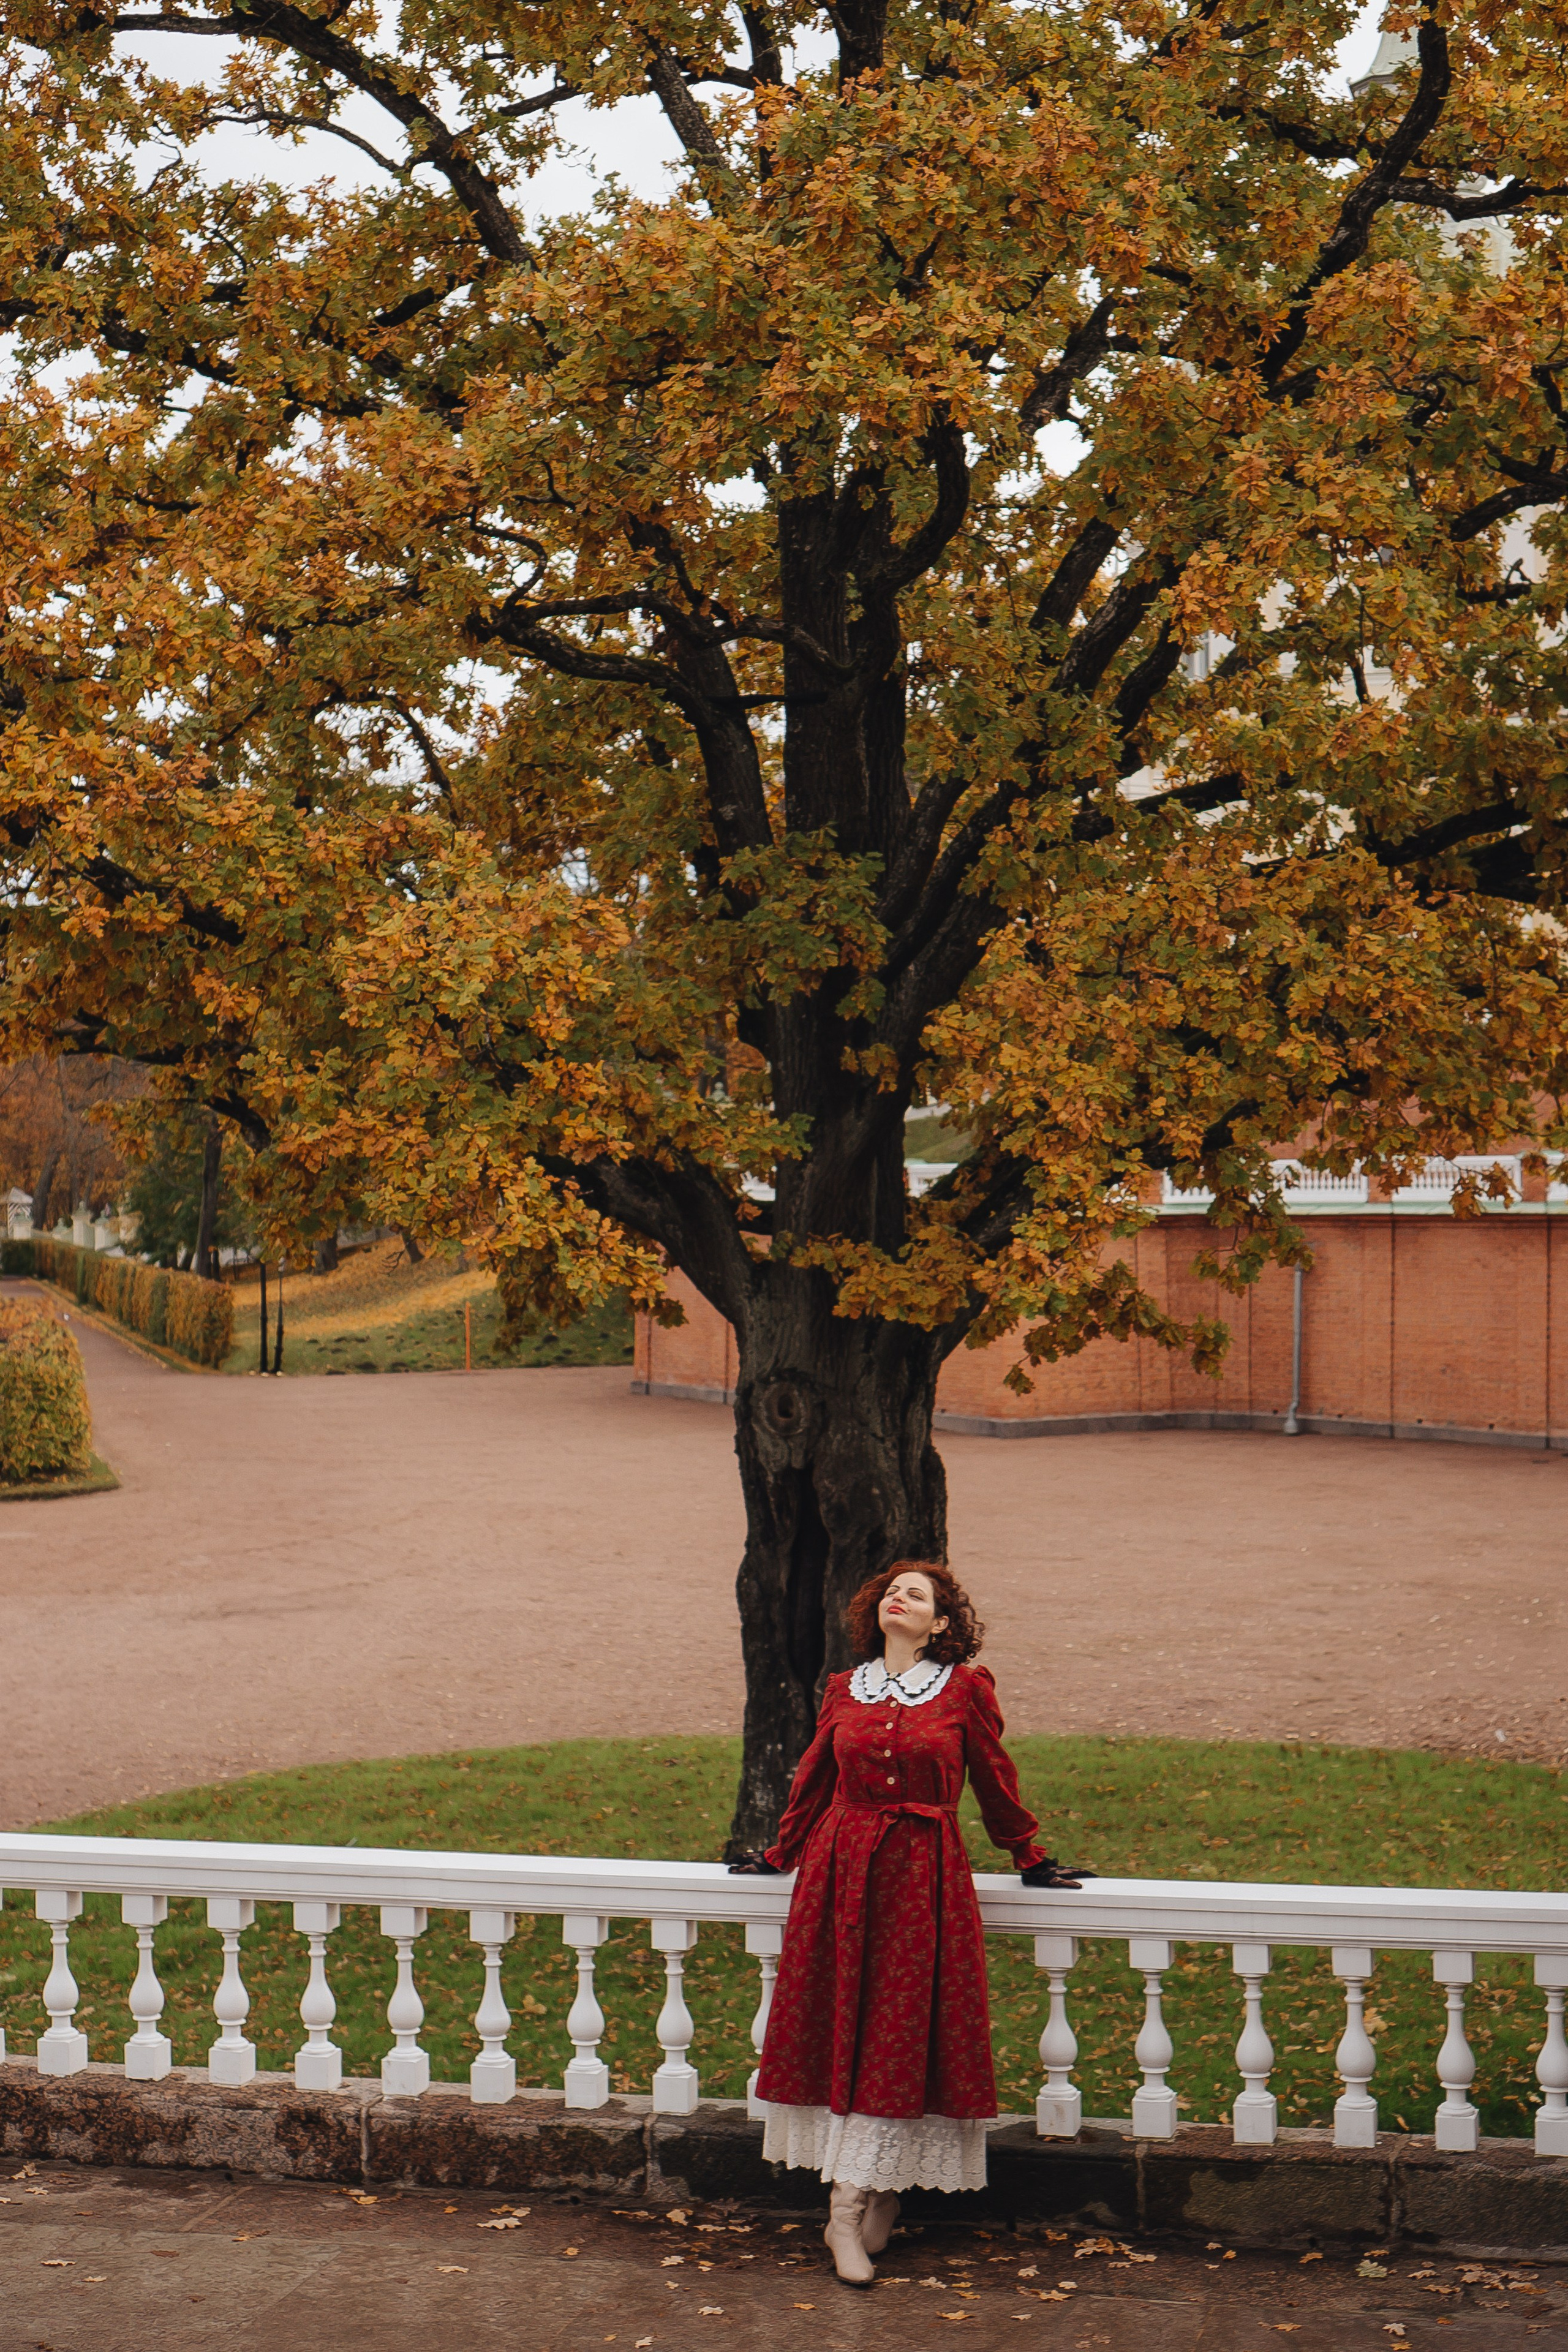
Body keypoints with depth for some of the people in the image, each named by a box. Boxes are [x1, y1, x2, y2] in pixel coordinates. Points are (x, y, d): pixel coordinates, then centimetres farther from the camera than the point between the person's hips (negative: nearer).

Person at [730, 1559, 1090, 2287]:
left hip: (924, 1875, -2)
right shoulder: (843, 1691, 8)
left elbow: (994, 1781, 9)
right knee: (846, 2029, 2)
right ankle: (874, 2199, 11)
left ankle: (849, 2211, 2)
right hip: (840, 1871, 3)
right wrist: (780, 1855, 26)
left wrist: (1029, 1860, 14)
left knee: (901, 2035, -3)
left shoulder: (966, 1689, 0)